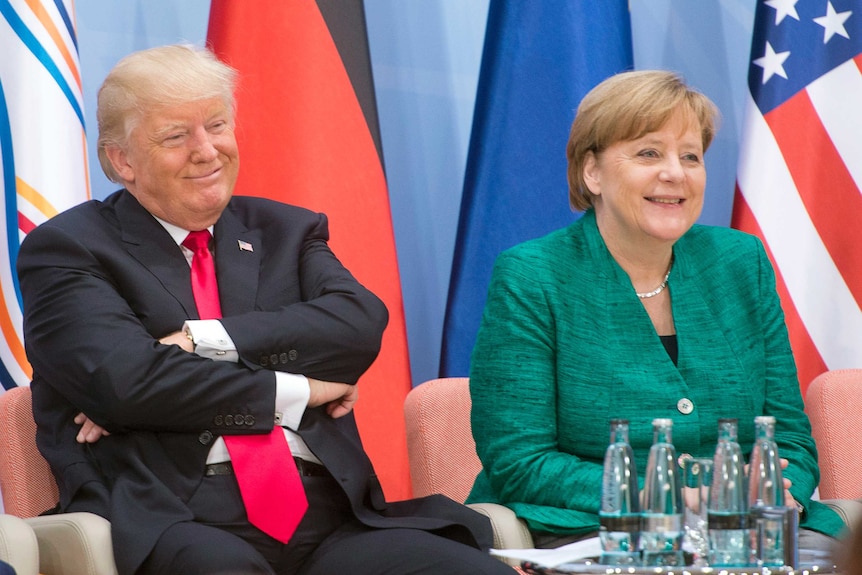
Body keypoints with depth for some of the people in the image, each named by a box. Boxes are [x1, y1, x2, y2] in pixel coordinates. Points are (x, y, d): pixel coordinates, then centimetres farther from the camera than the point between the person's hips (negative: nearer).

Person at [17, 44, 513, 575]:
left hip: (326, 513, 5)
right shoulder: (66, 249, 9)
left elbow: (362, 324, 2)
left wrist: (201, 342, -8)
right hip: (185, 521, -5)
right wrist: (297, 392, -1)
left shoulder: (286, 233, 22)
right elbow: (122, 380, -9)